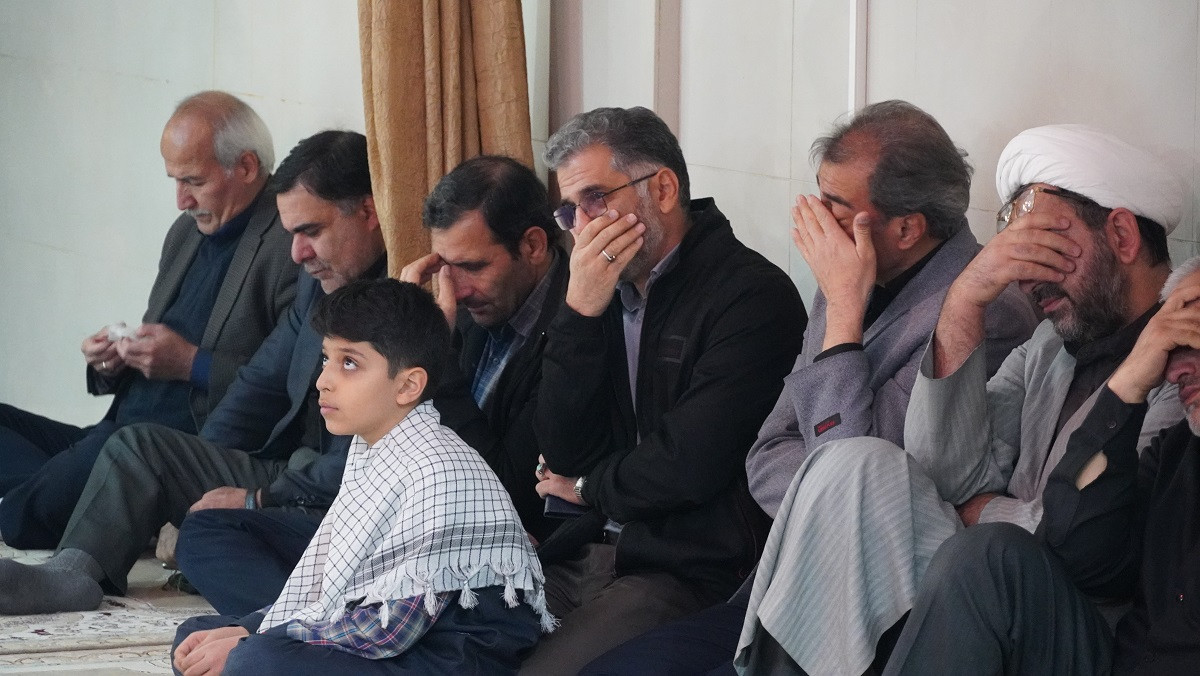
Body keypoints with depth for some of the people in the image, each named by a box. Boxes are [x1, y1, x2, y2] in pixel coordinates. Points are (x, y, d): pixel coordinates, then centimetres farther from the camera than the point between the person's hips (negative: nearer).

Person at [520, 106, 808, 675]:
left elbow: (688, 467, -18)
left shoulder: (752, 296, -12)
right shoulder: (606, 295, 11)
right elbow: (562, 453, 6)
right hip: (592, 551, 7)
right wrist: (580, 313, -5)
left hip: (693, 574, -7)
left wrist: (590, 487, 2)